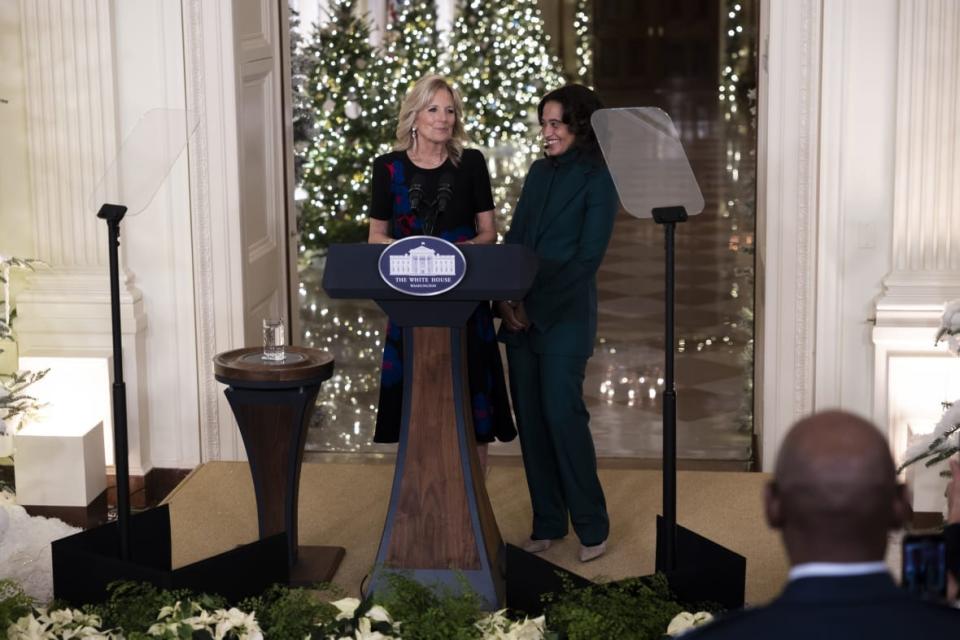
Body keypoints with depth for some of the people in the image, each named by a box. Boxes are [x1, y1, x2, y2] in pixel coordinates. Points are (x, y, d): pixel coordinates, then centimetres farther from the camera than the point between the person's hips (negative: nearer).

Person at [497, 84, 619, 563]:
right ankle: (547, 524, 15)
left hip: (565, 315, -6)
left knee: (563, 415, -9)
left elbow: (588, 255, -11)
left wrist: (538, 303, -14)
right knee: (530, 417, 6)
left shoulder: (598, 178, -5)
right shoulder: (539, 172, 15)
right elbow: (513, 239, 13)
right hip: (520, 315, 6)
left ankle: (592, 527, 4)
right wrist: (505, 298, -2)